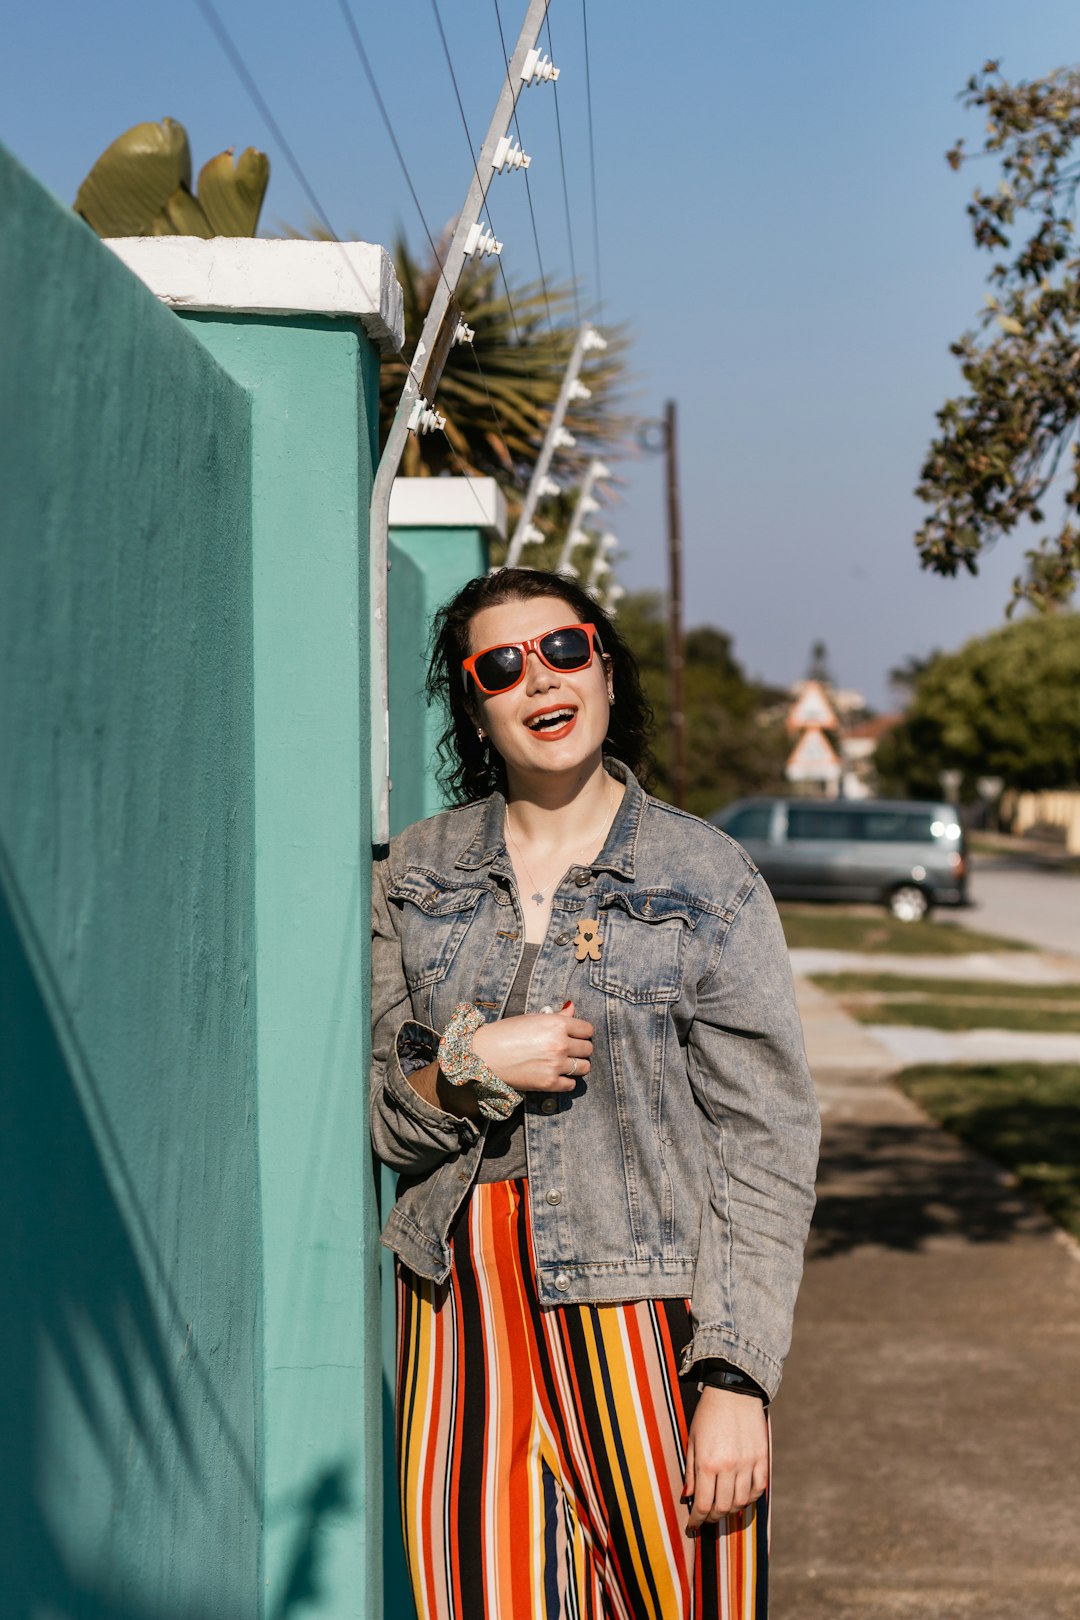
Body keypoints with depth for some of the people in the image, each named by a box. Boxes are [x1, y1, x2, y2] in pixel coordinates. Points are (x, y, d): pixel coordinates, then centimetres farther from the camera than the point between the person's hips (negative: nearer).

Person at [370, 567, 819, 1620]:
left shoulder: (709, 882, -2)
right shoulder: (418, 873, 7)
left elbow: (766, 1146, -5)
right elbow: (381, 1125, 8)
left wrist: (735, 1380, -12)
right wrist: (472, 1065, -13)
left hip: (646, 1312, -2)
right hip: (462, 1313, 3)